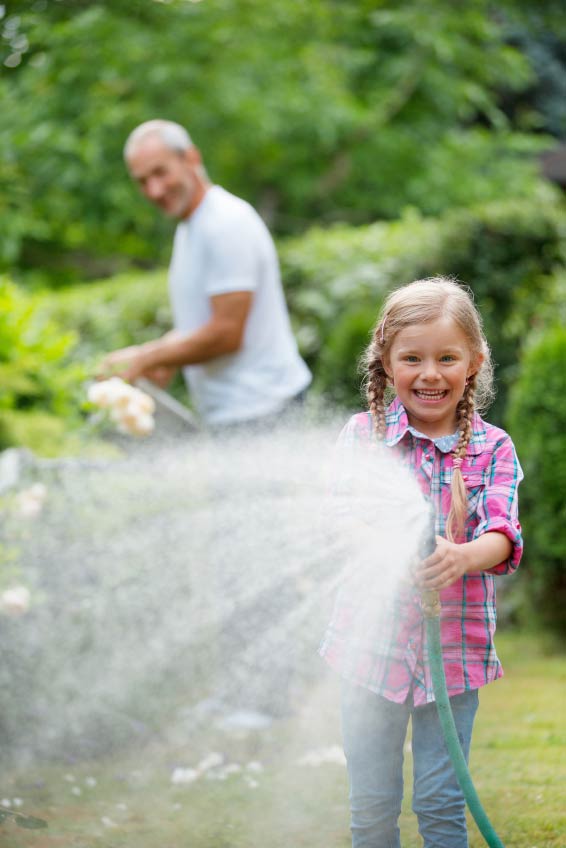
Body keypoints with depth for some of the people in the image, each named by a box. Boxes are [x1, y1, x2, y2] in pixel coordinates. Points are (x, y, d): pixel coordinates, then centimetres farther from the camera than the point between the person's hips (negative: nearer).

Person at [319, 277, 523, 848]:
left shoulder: (491, 448, -2)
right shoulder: (364, 434, -2)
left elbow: (502, 534, -16)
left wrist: (463, 556, -42)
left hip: (455, 647, 0)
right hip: (372, 643, 0)